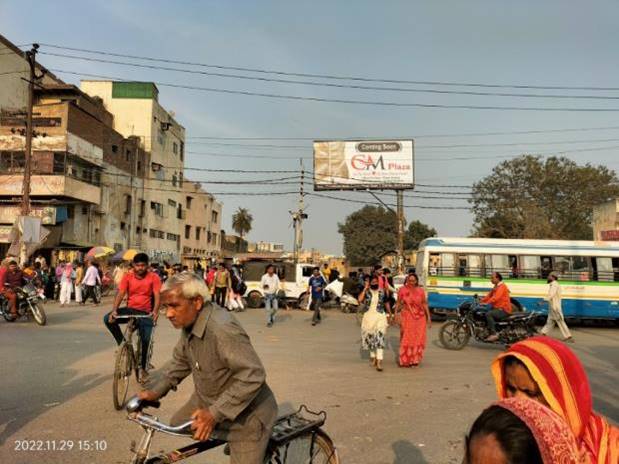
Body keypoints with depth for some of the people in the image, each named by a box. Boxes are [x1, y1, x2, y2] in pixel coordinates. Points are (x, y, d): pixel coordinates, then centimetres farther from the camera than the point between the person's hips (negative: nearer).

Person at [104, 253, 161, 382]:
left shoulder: (154, 277, -10)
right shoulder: (128, 276, -4)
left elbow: (157, 296, -17)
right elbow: (120, 294, -11)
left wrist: (155, 311, -36)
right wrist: (114, 310, -27)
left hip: (145, 313, -2)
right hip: (130, 309, 2)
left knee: (146, 340, -14)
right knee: (108, 319, -22)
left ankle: (143, 368, 9)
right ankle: (123, 343, -2)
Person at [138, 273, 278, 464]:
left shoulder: (222, 328, -34)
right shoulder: (189, 323, -4)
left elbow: (253, 377, -34)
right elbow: (180, 362, 11)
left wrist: (214, 413, -33)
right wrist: (155, 391, 0)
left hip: (245, 414, -8)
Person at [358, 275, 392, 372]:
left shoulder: (382, 292, 2)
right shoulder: (366, 292, -2)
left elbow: (386, 303, 15)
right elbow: (360, 300, -21)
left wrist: (390, 314, 19)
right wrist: (365, 288, -18)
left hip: (380, 317, -1)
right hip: (368, 317, 1)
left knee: (380, 338, -12)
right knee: (370, 337, 12)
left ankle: (379, 362, -16)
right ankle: (373, 357, 33)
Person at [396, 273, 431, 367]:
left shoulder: (420, 291, -1)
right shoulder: (402, 290, -4)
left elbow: (425, 304, 2)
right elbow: (398, 303, 4)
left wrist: (428, 317, 0)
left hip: (419, 318, 1)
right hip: (407, 317, -1)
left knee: (418, 339, 6)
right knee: (406, 339, 1)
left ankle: (415, 359, 19)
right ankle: (405, 360, 11)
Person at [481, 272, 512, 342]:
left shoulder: (502, 286, -13)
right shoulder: (495, 287, 19)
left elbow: (496, 297, -26)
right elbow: (489, 296, 14)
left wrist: (487, 303, -35)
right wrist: (481, 301, 1)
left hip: (504, 310, -10)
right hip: (497, 308, 10)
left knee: (488, 314, -30)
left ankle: (494, 334, -30)